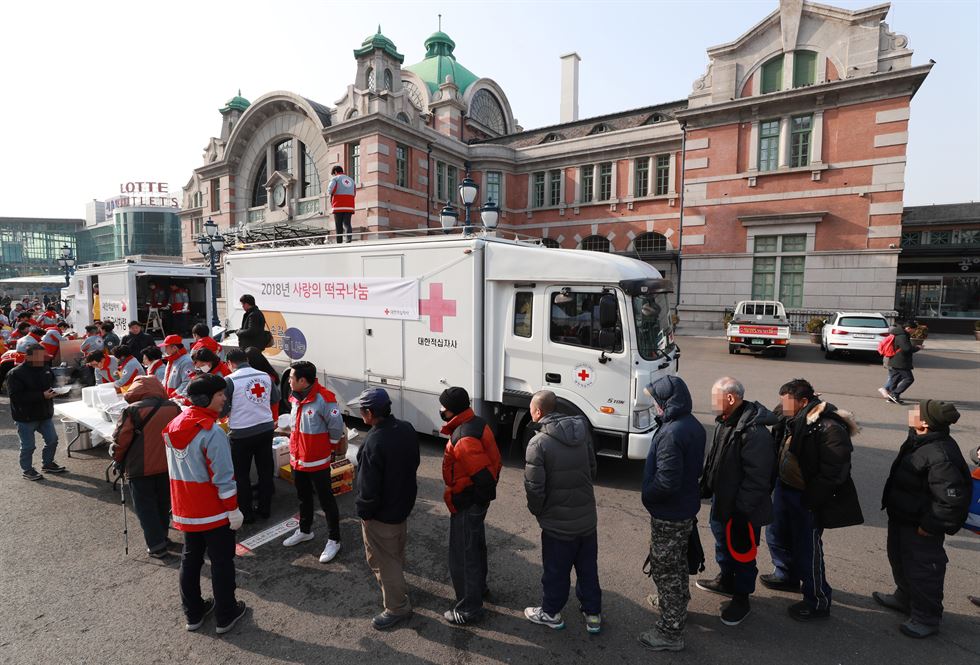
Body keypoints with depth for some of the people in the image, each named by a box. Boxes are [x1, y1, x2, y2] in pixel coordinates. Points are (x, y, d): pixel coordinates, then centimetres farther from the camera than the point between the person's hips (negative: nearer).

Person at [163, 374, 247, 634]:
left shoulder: (173, 426, 0)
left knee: (190, 559, 20)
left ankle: (193, 613, 34)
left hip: (185, 510, 7)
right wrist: (233, 509, -13)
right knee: (222, 562, 8)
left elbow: (176, 467, 12)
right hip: (214, 512, -7)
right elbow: (223, 477, -23)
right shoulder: (212, 432, -25)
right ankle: (225, 616, 21)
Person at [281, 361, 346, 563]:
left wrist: (330, 449, -5)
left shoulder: (324, 399, -25)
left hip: (318, 462, -8)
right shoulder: (296, 398, 2)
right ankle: (305, 531, 45)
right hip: (297, 460, 8)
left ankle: (333, 540, 19)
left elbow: (337, 429, -18)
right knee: (303, 497, 25)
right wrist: (295, 448, 15)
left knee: (326, 501, 5)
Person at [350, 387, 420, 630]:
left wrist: (364, 512, -10)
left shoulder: (374, 443, -33)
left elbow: (368, 485, -27)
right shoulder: (407, 429, -7)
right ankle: (397, 585, 52)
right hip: (404, 503, 8)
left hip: (382, 513, -8)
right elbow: (414, 463, 7)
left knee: (384, 560, 11)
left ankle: (397, 608, 26)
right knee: (396, 552, 29)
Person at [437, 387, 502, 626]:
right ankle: (479, 585, 50)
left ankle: (469, 609, 23)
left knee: (462, 556, 7)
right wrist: (486, 492, 15)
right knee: (476, 545, 28)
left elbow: (483, 475, -34)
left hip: (467, 505, -10)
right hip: (479, 499, 10)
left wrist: (480, 497, -17)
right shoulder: (477, 423, -1)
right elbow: (493, 461, 8)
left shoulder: (463, 439, -31)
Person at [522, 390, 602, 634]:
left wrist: (536, 510, -1)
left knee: (556, 570, 16)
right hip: (588, 517, 5)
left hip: (558, 522, -5)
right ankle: (593, 614, 36)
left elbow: (534, 487, -21)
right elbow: (593, 469, 8)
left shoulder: (538, 443, -21)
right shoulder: (581, 431, -2)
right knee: (588, 568, 21)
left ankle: (551, 613, 35)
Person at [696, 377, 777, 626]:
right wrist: (706, 487, 15)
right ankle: (726, 580, 48)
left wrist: (742, 509, -21)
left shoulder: (754, 432, -29)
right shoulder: (724, 421, 1)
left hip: (741, 507, -9)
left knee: (741, 550, 9)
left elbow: (756, 477, -26)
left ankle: (741, 599, 30)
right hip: (721, 499, 9)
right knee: (722, 540, 26)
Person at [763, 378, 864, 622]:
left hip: (807, 500, -9)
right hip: (784, 489, 9)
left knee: (807, 550, 6)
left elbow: (833, 474, -24)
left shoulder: (831, 429, -25)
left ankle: (818, 602, 27)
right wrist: (777, 482, 11)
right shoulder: (794, 421, 1)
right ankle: (787, 576, 49)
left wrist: (809, 501, -20)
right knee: (776, 535, 24)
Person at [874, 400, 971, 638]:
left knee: (921, 570, 9)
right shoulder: (920, 441, -2)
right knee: (900, 560, 26)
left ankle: (926, 618, 28)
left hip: (919, 528, -10)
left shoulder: (941, 457, -32)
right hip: (902, 518, 10)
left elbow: (953, 499, -30)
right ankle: (904, 598, 47)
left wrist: (930, 526, -21)